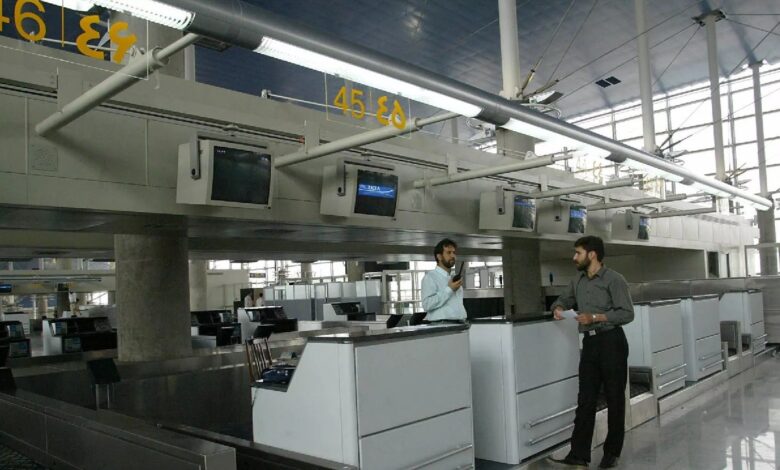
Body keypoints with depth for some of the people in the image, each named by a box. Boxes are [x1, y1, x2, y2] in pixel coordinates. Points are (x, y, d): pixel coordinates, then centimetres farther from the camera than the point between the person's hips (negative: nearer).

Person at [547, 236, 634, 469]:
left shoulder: (613, 279, -10)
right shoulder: (578, 281, 11)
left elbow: (627, 313, -15)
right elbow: (564, 299, 24)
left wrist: (595, 317, -20)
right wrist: (558, 308, 1)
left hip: (611, 341, -6)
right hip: (589, 342, 6)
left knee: (614, 398, 7)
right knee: (585, 400, 4)